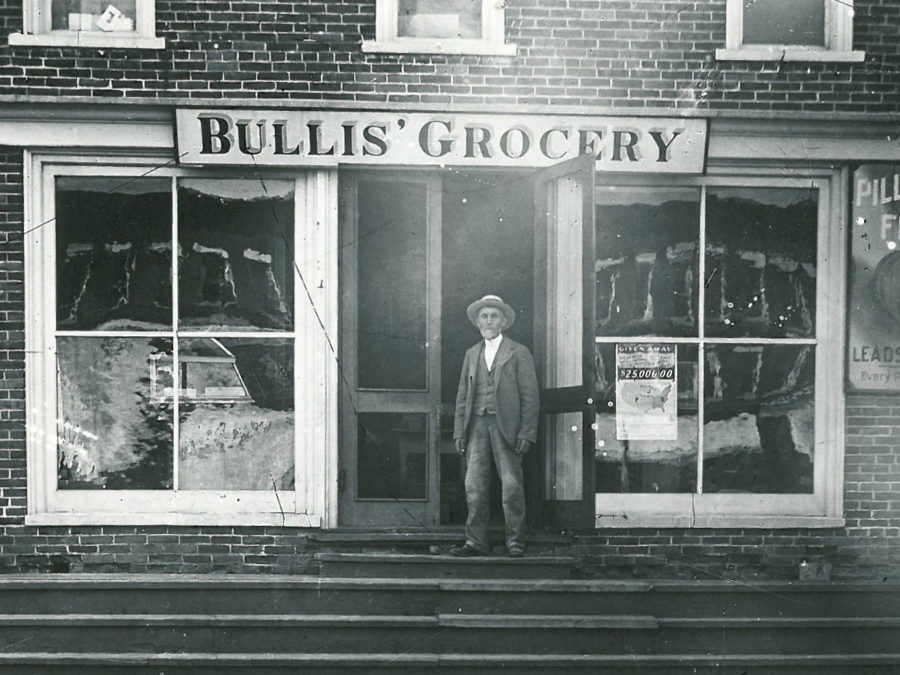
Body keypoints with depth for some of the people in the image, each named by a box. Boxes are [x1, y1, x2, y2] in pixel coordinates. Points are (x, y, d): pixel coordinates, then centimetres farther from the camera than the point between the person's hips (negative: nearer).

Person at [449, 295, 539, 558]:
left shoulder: (518, 353, 4)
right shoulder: (471, 354, 17)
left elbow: (530, 396, -1)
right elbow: (462, 396, 17)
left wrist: (526, 433, -9)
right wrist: (459, 432, 8)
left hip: (506, 426, -4)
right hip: (477, 425, 4)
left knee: (511, 486, -4)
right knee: (474, 486, 0)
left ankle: (515, 541, 6)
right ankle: (476, 541, 6)